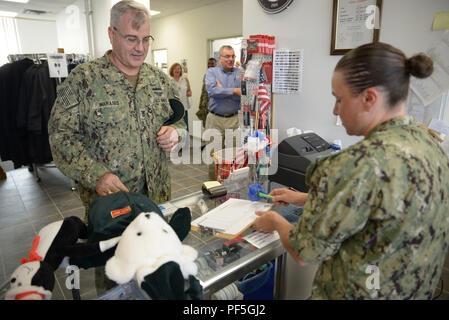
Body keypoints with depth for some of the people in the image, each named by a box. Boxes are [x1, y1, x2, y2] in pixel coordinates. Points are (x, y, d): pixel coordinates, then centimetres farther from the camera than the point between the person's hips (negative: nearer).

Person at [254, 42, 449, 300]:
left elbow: (305, 253, -22)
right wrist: (306, 198, 11)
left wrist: (275, 222, -2)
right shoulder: (428, 143, -4)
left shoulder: (359, 164, -33)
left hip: (360, 293, -7)